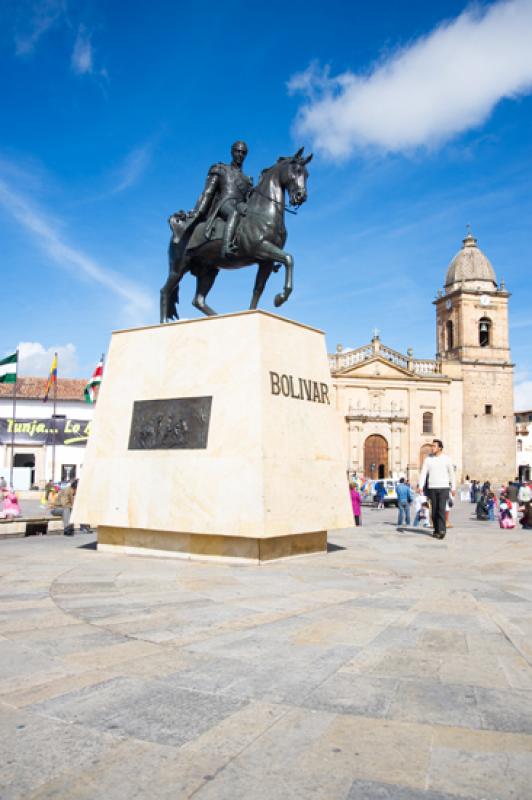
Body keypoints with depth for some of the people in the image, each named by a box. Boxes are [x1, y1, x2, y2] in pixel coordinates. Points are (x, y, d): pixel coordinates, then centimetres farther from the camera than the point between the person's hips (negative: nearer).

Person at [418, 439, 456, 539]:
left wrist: (453, 488, 7)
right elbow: (423, 473, -3)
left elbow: (451, 474, 8)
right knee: (434, 510, 5)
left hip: (443, 488, -2)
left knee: (441, 509, -13)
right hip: (432, 488, 2)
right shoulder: (428, 459, 3)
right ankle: (436, 530, 17)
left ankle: (441, 531, -15)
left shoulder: (446, 459, 0)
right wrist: (420, 486, -16)